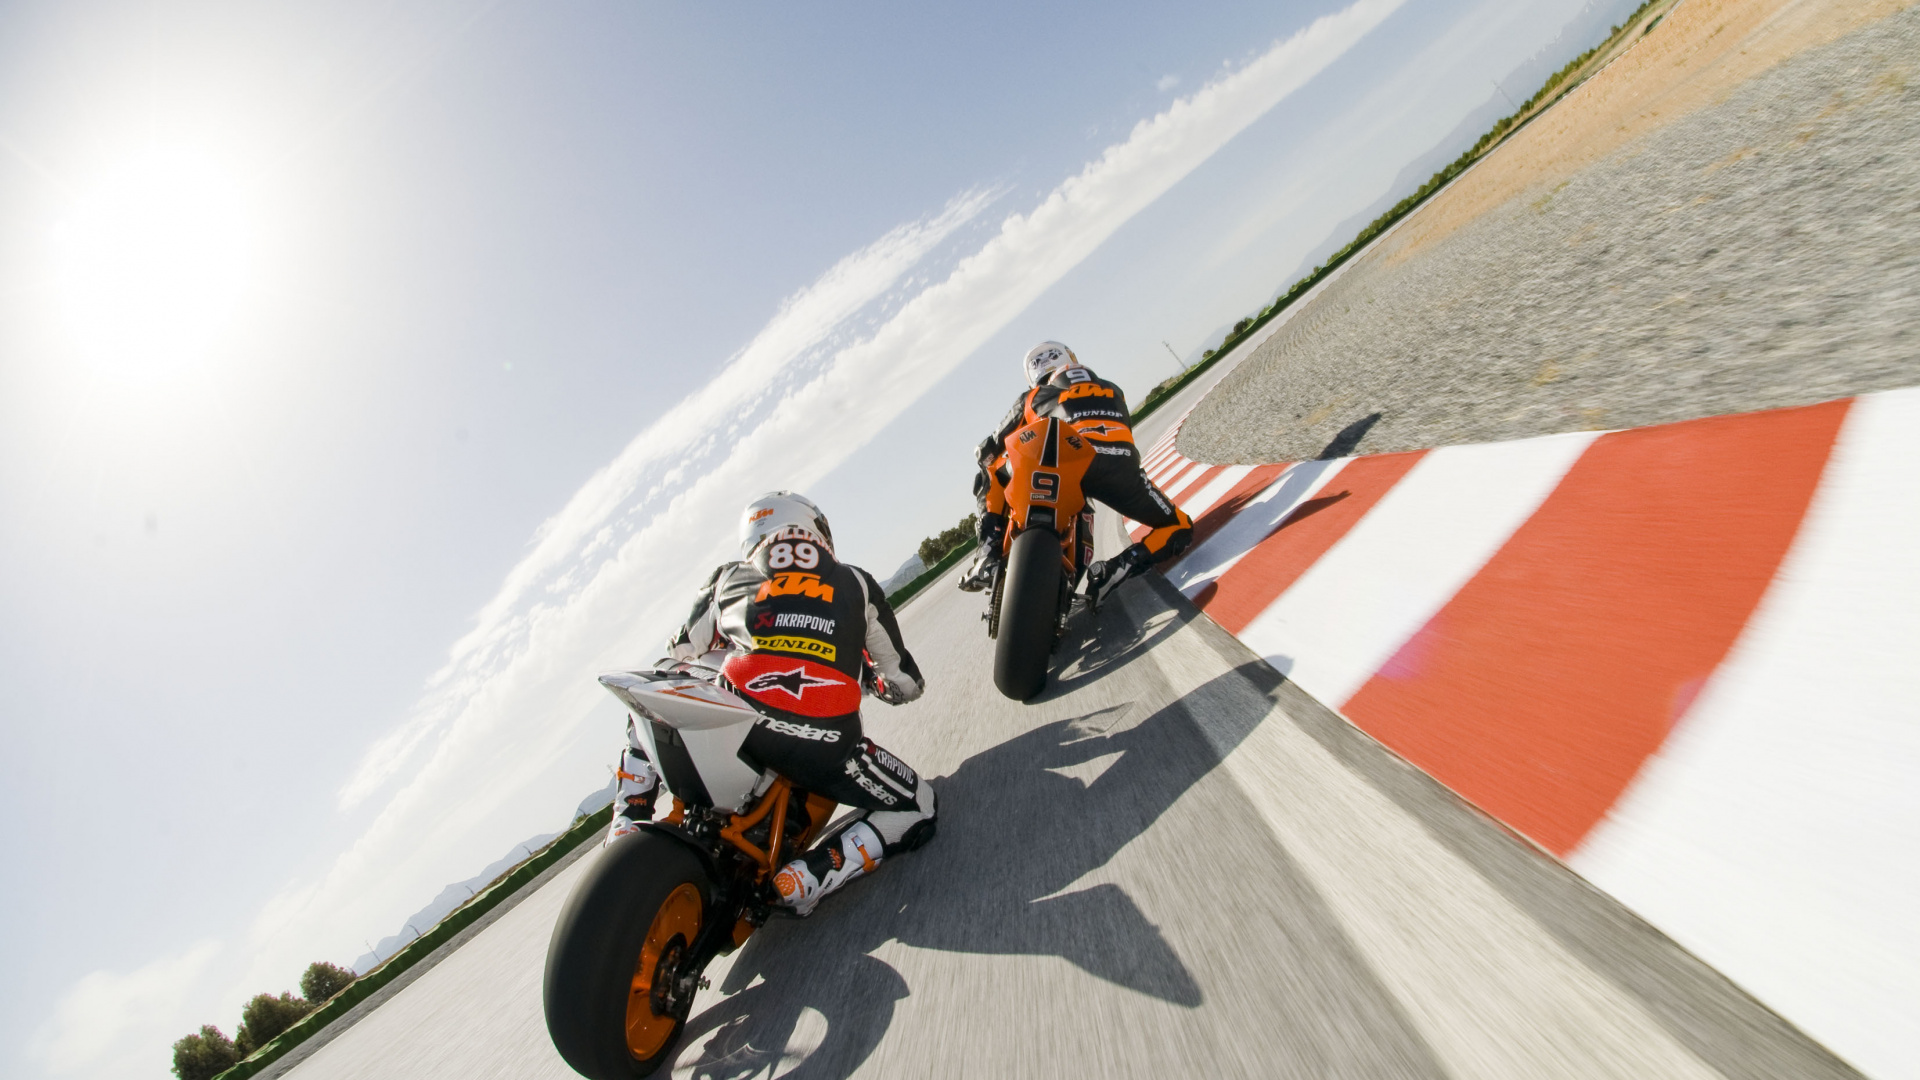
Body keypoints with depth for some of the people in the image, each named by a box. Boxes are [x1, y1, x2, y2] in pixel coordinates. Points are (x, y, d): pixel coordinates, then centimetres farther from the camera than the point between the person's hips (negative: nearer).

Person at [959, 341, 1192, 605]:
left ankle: (990, 551, 4)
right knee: (1180, 528, 21)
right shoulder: (1112, 391, 36)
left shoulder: (1034, 398, 28)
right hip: (1120, 466, 2)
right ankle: (1121, 566, -5)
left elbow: (987, 451, 31)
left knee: (990, 475, 23)